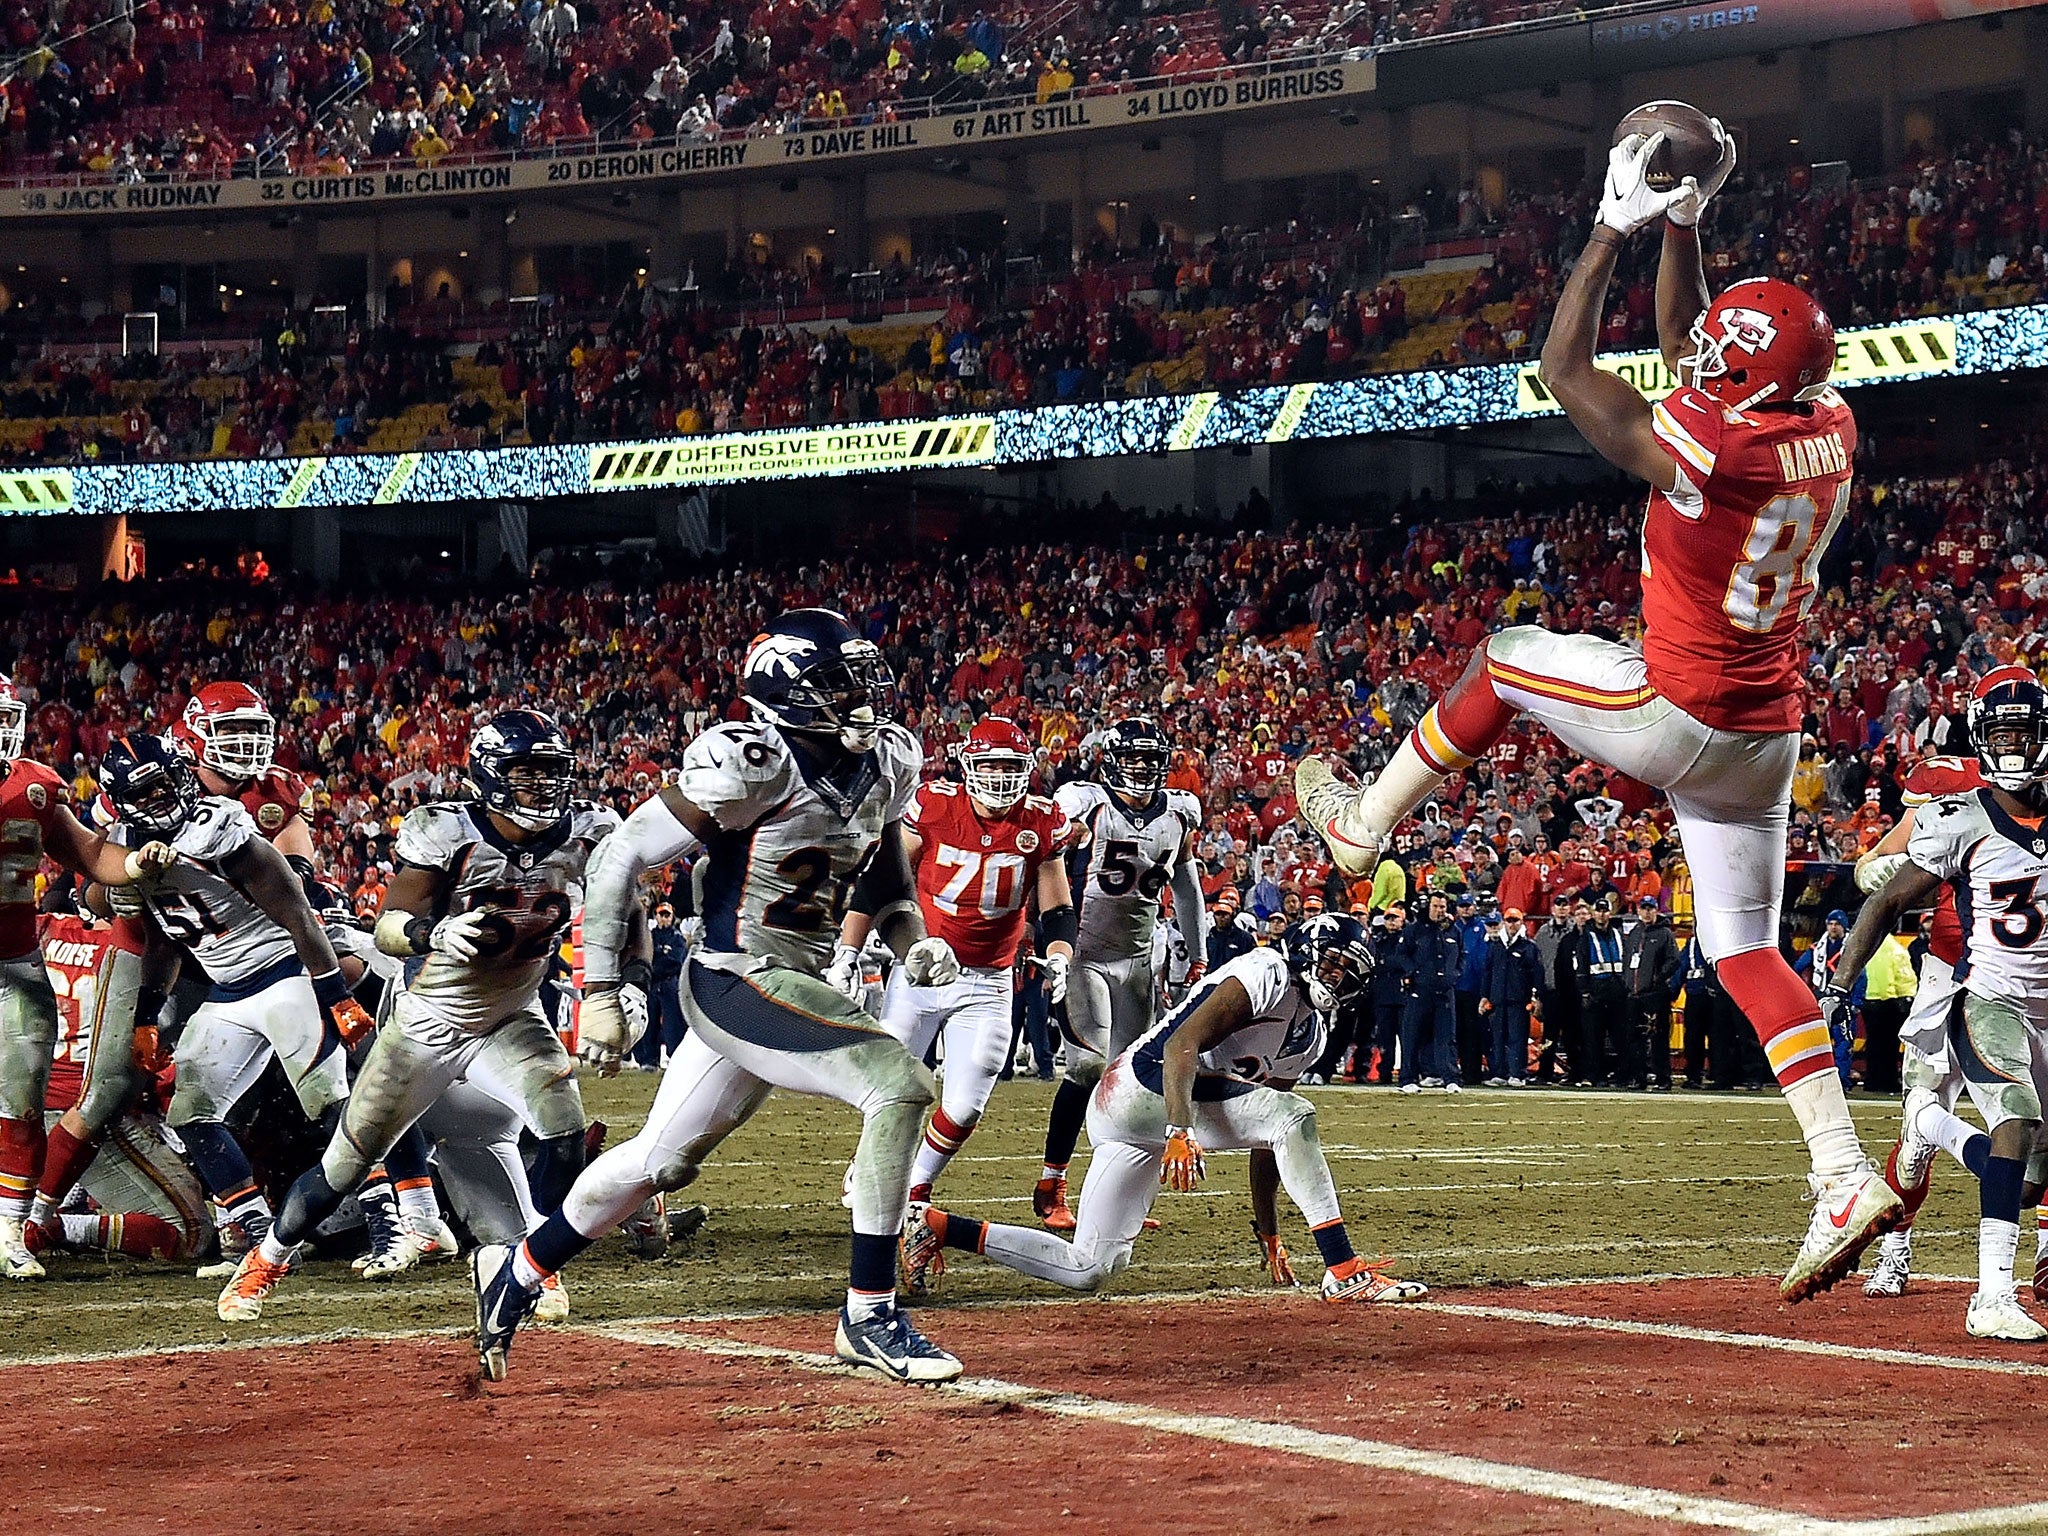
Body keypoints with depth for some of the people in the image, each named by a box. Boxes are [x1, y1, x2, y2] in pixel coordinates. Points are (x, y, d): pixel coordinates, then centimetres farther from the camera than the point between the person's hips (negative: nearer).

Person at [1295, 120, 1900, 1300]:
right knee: (1747, 948, 7)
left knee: (1508, 658, 18)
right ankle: (1847, 1180, -4)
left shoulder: (1705, 450, -22)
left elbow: (1565, 370, -9)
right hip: (1768, 738, 7)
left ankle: (1368, 824, 31)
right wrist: (1683, 225, 14)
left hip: (1679, 717, -7)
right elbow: (1684, 344, 17)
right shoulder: (1832, 432, 0)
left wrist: (1617, 226, -4)